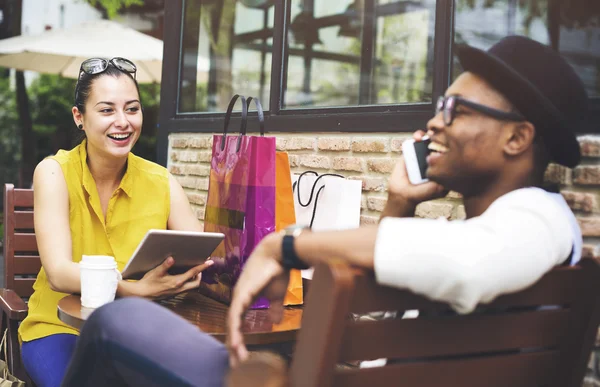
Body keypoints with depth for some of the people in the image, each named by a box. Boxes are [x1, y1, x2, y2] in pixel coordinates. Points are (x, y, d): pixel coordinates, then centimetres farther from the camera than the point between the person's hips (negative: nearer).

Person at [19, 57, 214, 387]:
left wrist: (196, 269, -33)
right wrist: (138, 289, -38)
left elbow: (205, 258, -8)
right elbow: (59, 273, -20)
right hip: (62, 327, -2)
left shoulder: (161, 183, -2)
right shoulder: (54, 173, -9)